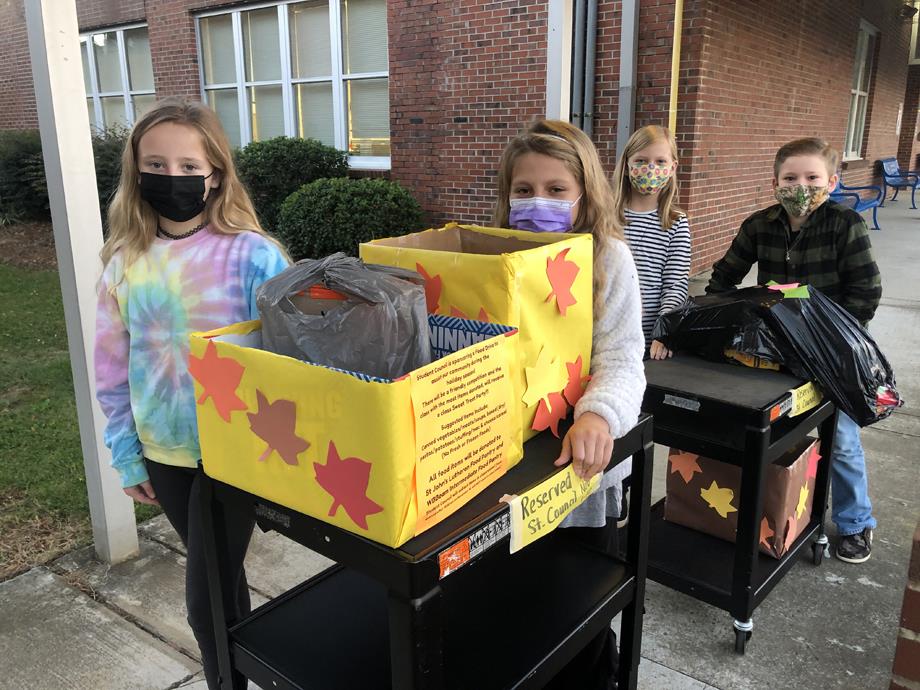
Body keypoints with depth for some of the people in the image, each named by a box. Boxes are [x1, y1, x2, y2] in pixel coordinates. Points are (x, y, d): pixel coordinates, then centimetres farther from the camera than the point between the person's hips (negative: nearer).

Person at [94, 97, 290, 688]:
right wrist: (127, 454, 7)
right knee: (217, 575, 21)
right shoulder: (125, 263, -1)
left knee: (206, 596, 2)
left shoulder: (253, 256, -16)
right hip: (162, 455, 5)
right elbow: (113, 368, 6)